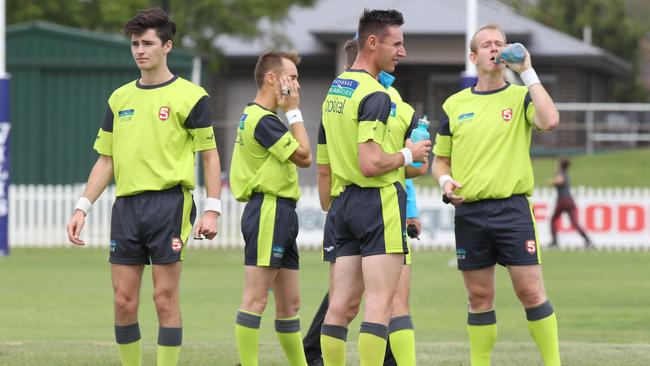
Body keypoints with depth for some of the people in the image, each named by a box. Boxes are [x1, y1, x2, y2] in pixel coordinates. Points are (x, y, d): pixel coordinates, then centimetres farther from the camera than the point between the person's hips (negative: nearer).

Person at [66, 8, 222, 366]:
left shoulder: (190, 95, -1)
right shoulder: (119, 98, 14)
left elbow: (209, 154, -1)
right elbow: (106, 160, 17)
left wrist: (212, 209, -9)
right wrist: (82, 208, 9)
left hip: (169, 202, -5)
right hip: (126, 204, 5)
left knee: (165, 298, -5)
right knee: (124, 302, 3)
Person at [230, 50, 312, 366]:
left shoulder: (256, 116, 19)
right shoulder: (262, 119, -14)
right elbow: (304, 156, -13)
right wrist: (294, 111, -8)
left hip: (280, 212, 11)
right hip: (269, 210, -11)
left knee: (290, 302, 13)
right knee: (256, 299, -10)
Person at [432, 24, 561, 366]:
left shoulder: (520, 96, 3)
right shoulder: (454, 104, 11)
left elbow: (549, 120, -19)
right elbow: (440, 159, 18)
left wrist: (527, 72, -14)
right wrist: (446, 181, -4)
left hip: (512, 207, -3)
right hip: (469, 212, 3)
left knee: (530, 290, -8)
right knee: (479, 297, 7)